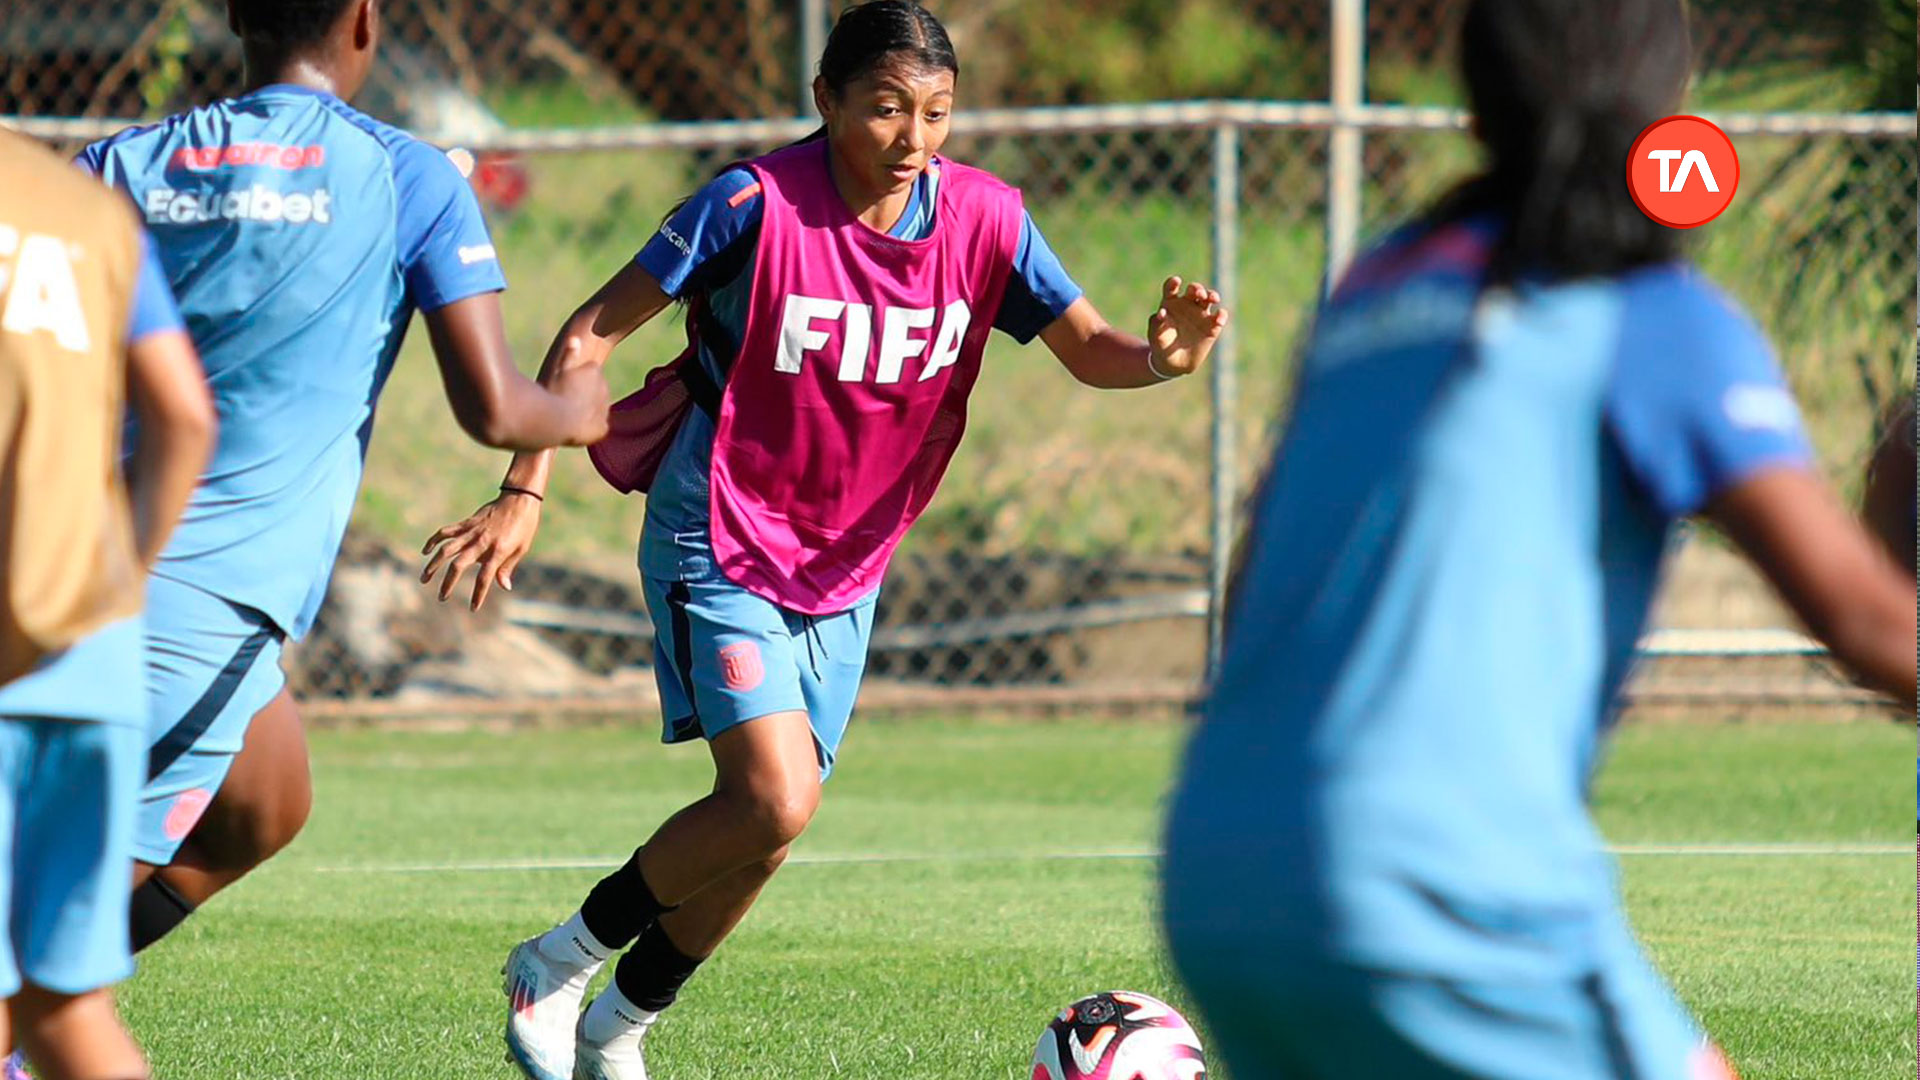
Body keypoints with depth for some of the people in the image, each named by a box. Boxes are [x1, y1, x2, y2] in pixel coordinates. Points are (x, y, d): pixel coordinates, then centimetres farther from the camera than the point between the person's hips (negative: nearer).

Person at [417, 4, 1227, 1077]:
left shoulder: (984, 217, -8)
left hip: (846, 569, 6)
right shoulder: (759, 205, -21)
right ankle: (558, 964, -1)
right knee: (775, 800, -22)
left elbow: (1087, 347, -5)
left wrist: (1162, 355, -30)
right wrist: (525, 493, -20)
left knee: (761, 832, 11)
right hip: (720, 546, -6)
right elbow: (596, 329, -14)